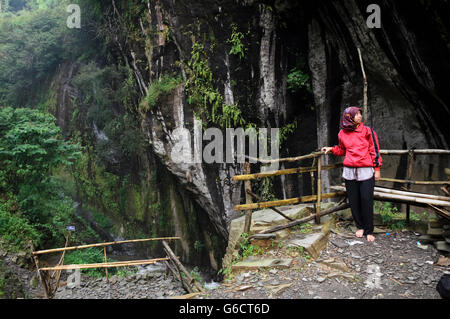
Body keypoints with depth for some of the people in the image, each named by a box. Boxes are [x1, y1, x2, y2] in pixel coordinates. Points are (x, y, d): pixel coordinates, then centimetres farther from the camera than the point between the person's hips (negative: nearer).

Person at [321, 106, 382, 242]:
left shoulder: (367, 131, 2)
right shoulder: (342, 134, 9)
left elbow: (374, 150, 2)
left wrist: (377, 168, -1)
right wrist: (331, 149, 9)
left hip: (366, 171, -3)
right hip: (349, 171, 3)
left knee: (366, 200, -4)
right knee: (353, 201, 7)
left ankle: (369, 231, 8)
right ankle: (360, 227, 24)